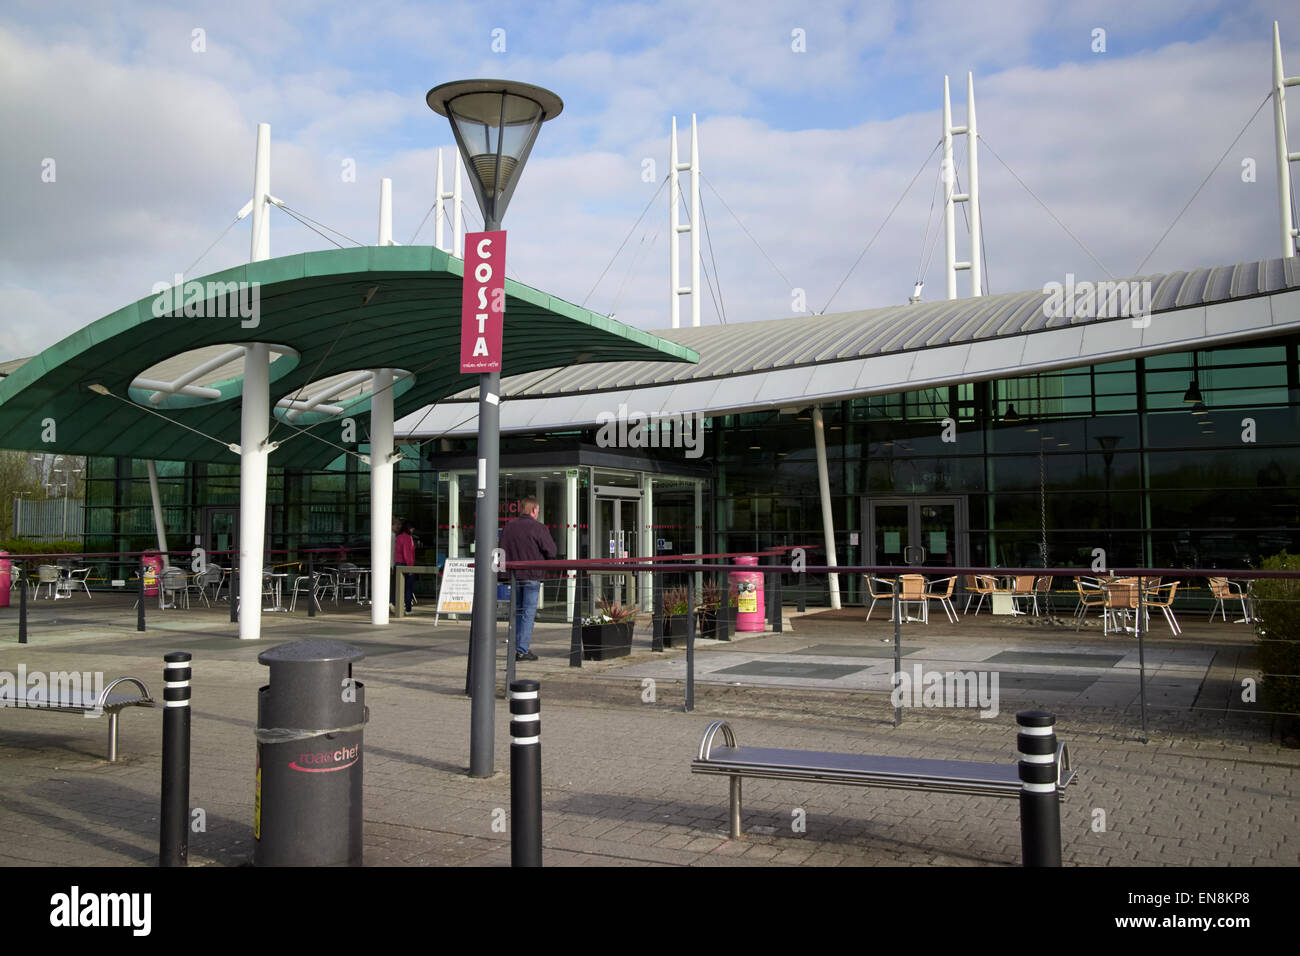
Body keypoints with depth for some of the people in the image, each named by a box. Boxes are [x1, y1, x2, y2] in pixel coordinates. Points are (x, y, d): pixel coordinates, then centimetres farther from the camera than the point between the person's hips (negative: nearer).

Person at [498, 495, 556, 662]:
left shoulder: (508, 527, 9)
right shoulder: (538, 527, -8)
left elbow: (502, 551, 12)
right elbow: (551, 552, -6)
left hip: (512, 574, 6)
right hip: (531, 575, -6)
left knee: (518, 611, 15)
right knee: (529, 612, -1)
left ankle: (515, 648, 17)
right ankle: (522, 650, -4)